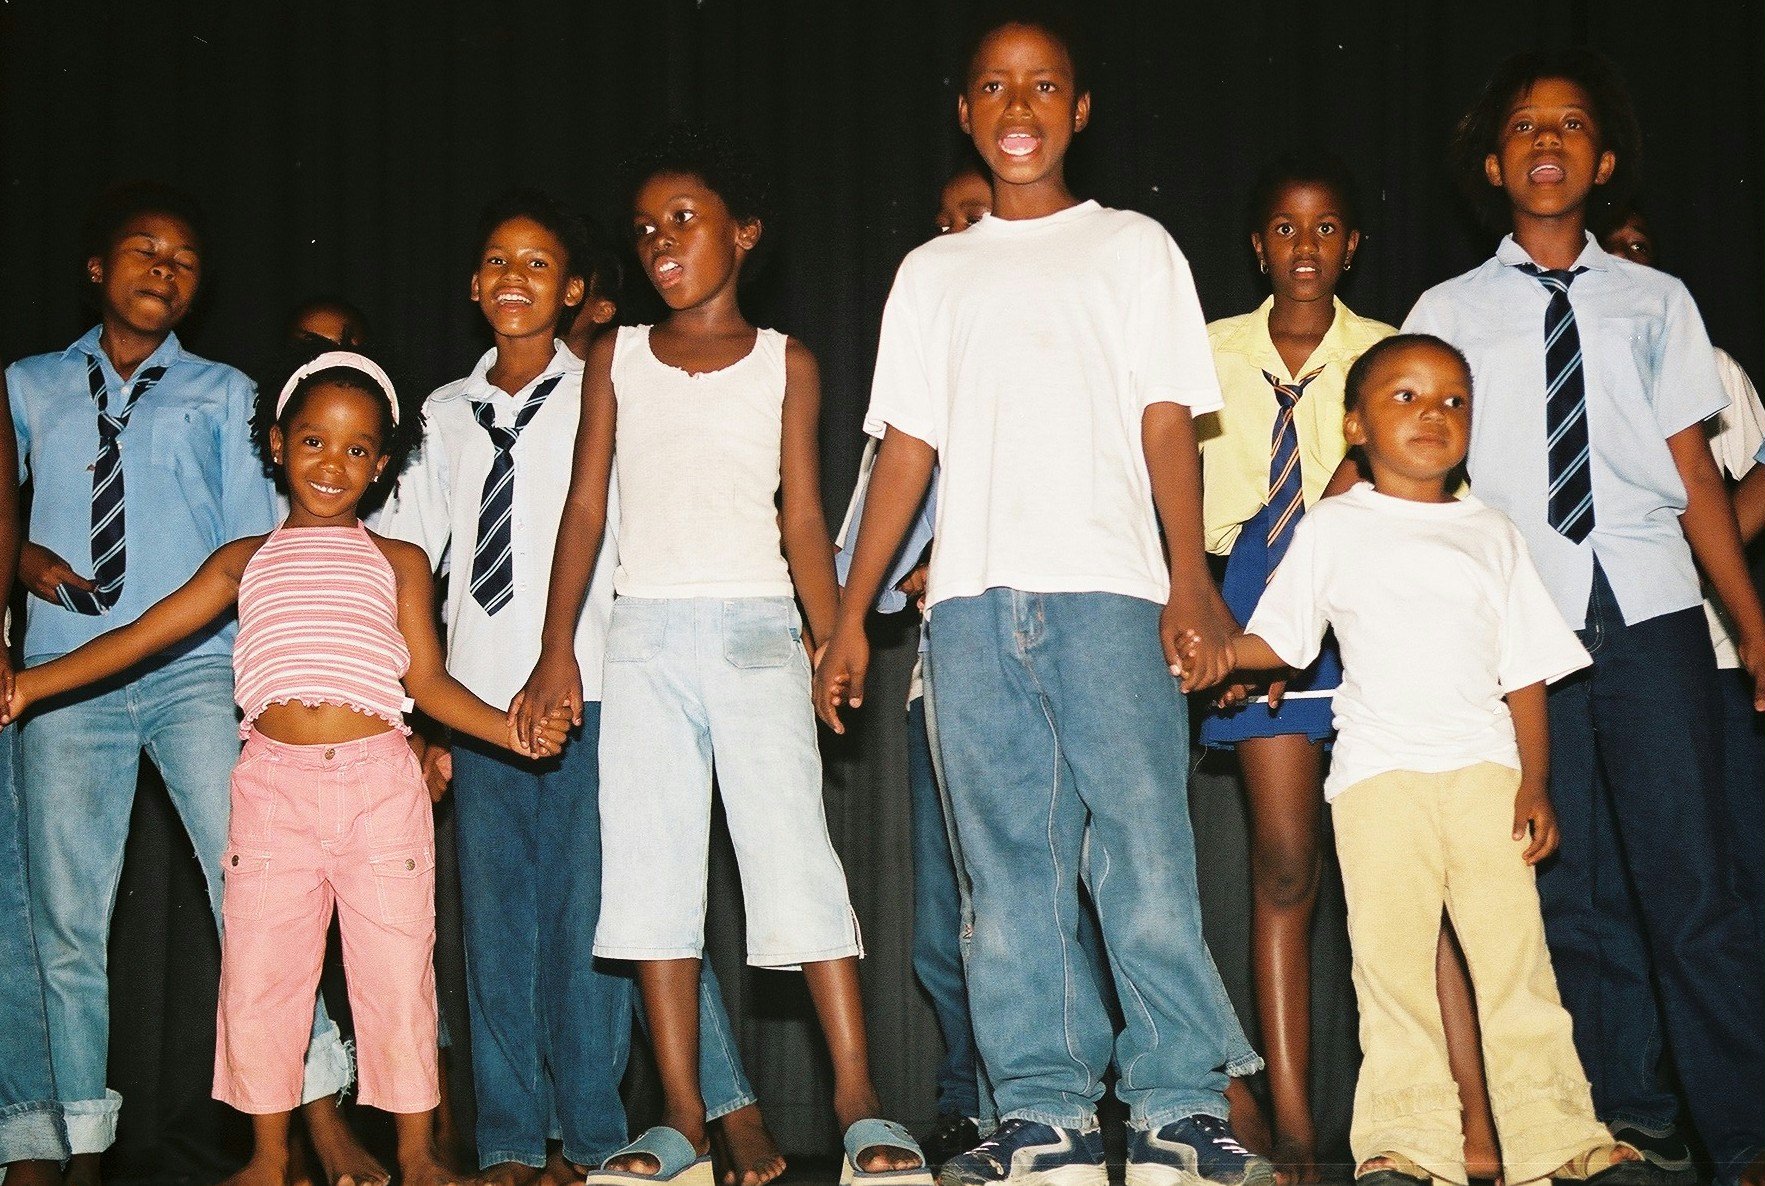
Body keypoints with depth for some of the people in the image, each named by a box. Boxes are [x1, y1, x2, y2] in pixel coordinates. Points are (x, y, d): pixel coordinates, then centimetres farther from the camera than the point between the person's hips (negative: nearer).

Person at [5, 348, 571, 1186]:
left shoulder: (398, 563, 10)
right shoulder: (246, 561, 13)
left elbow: (427, 680, 5)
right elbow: (141, 635, 10)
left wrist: (513, 730, -10)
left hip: (379, 784, -1)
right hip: (272, 786, 1)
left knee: (396, 971, 3)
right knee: (258, 974, 5)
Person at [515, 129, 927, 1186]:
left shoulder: (784, 363, 8)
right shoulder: (618, 359, 12)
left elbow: (803, 516, 5)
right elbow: (586, 506, 10)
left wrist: (835, 642, -7)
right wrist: (558, 650, 3)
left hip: (755, 632, -2)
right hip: (645, 633, 3)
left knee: (796, 855, -10)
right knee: (651, 871, 1)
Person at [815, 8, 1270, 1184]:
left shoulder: (1135, 247, 13)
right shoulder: (933, 273, 19)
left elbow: (1168, 424, 4)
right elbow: (906, 448, 14)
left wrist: (1191, 582, -9)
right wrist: (851, 614, 7)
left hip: (1109, 587, -2)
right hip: (972, 599, 3)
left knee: (1144, 844, -9)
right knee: (1009, 864, 1)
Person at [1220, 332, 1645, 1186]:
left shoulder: (1491, 535, 16)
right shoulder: (1333, 529, 11)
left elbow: (1525, 669, 12)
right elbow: (1277, 642, 9)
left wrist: (1533, 780, 1)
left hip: (1485, 767, 2)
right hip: (1379, 770, -1)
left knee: (1516, 953, -4)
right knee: (1391, 959, -7)